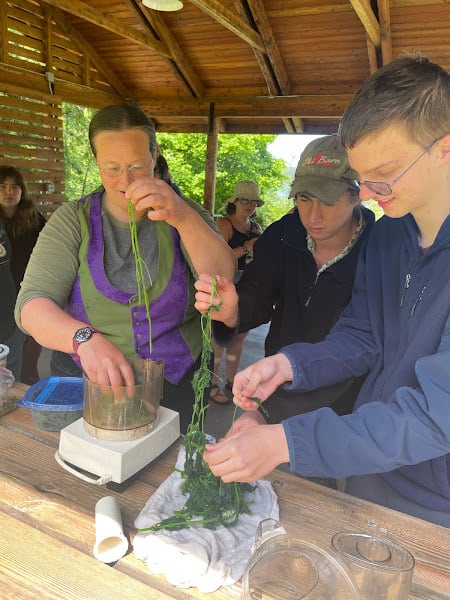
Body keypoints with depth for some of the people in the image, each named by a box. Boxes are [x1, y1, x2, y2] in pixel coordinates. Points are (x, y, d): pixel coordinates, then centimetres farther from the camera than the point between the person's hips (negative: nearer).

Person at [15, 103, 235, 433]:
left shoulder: (184, 214, 2)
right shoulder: (73, 220, 1)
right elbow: (31, 304, -9)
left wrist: (184, 218, -28)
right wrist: (85, 338, -29)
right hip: (91, 383, 1)